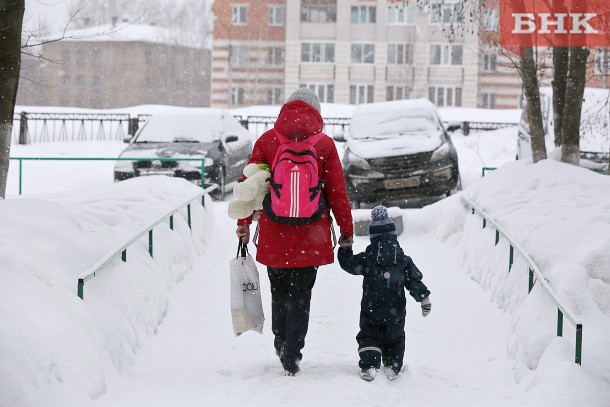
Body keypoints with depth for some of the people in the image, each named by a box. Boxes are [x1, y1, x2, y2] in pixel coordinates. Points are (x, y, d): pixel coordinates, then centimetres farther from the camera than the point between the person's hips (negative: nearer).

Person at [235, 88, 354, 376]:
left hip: (273, 235, 1)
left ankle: (282, 347, 30)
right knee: (300, 296, 7)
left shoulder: (266, 141, 0)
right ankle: (291, 357, 4)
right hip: (311, 236, -1)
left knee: (279, 292, 18)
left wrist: (244, 223, 13)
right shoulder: (325, 145, -2)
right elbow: (337, 192, 0)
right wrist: (347, 231, 9)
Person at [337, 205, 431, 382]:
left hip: (371, 311, -1)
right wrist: (424, 299, 6)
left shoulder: (366, 258, -6)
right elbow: (415, 281, 0)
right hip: (396, 313, 1)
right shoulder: (404, 260, 0)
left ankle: (369, 365, -7)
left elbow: (348, 263, 3)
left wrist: (345, 247, 16)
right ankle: (392, 366, 13)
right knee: (395, 338, 18)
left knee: (369, 336, 8)